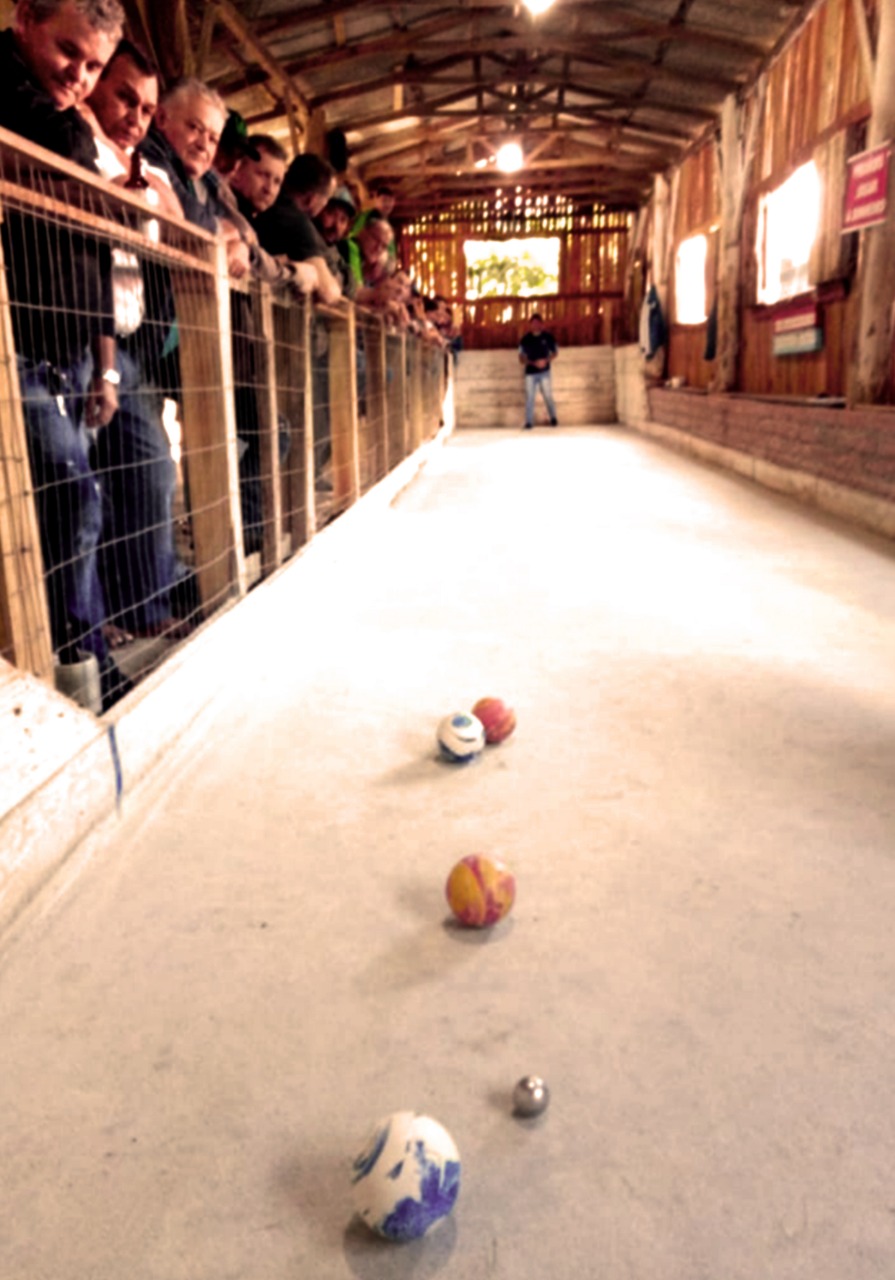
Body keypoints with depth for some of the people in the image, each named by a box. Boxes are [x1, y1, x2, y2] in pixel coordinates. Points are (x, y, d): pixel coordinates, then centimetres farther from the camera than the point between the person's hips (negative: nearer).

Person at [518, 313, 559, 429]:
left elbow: (554, 353, 8)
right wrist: (532, 363, -15)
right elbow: (521, 358, 2)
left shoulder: (548, 337, 0)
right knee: (529, 397, -1)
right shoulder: (525, 339, 1)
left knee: (548, 396, 1)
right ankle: (529, 422, 5)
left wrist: (546, 361, -12)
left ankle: (553, 418, 22)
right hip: (530, 373, 1)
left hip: (544, 372, -1)